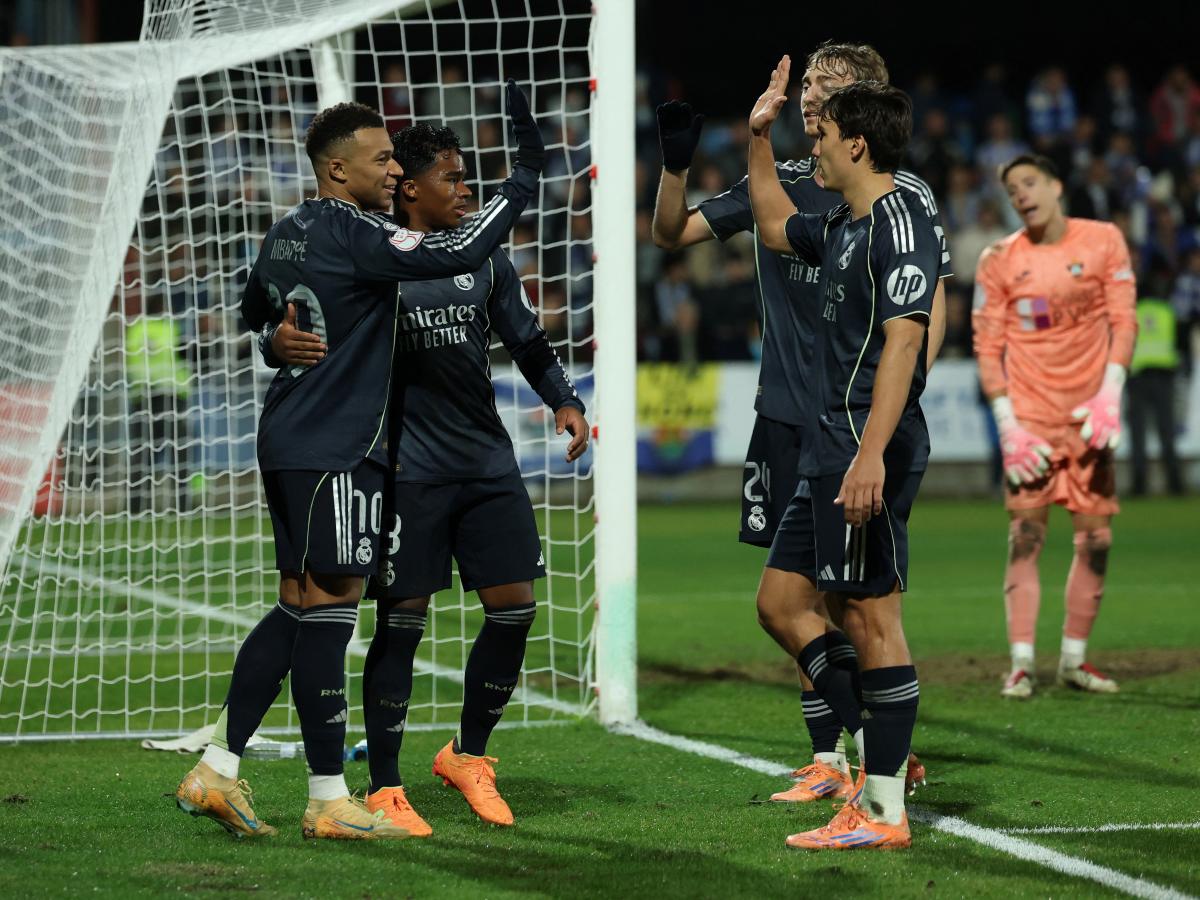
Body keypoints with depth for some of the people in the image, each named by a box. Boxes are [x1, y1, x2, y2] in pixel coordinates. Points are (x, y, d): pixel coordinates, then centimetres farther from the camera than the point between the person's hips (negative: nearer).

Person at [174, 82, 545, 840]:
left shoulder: (287, 234, 13)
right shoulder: (352, 234, -15)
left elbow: (256, 314, 30)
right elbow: (458, 255, -25)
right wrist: (526, 175, -19)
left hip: (288, 440, 9)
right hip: (335, 450, -9)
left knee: (300, 606, 13)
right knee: (328, 607, -5)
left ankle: (219, 770, 13)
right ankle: (329, 800, -1)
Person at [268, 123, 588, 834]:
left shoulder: (485, 258, 11)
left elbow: (529, 341, 17)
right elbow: (311, 335, -5)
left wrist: (565, 401, 2)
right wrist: (282, 344, -29)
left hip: (489, 464, 5)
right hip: (409, 470, -5)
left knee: (514, 607, 2)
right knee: (402, 619, -5)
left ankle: (468, 756, 22)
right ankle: (385, 790, 1)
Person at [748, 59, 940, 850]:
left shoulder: (900, 222, -14)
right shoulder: (844, 225, 16)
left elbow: (903, 339, -24)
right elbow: (776, 227, 39)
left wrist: (871, 455, -31)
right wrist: (759, 138, 31)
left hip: (868, 451, -10)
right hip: (833, 448, 10)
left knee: (871, 619, -7)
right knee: (782, 598, 13)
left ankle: (885, 812, -3)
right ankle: (875, 759, 15)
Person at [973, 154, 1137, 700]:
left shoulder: (1103, 241, 1)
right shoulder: (1000, 261, 0)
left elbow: (1123, 321, -1)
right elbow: (987, 346, 0)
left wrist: (1110, 394, -13)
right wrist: (1007, 424, -8)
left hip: (1089, 416, 1)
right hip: (1030, 418, -1)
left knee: (1096, 537, 1)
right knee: (1025, 535, -8)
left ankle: (1074, 658, 12)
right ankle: (1021, 663, -8)